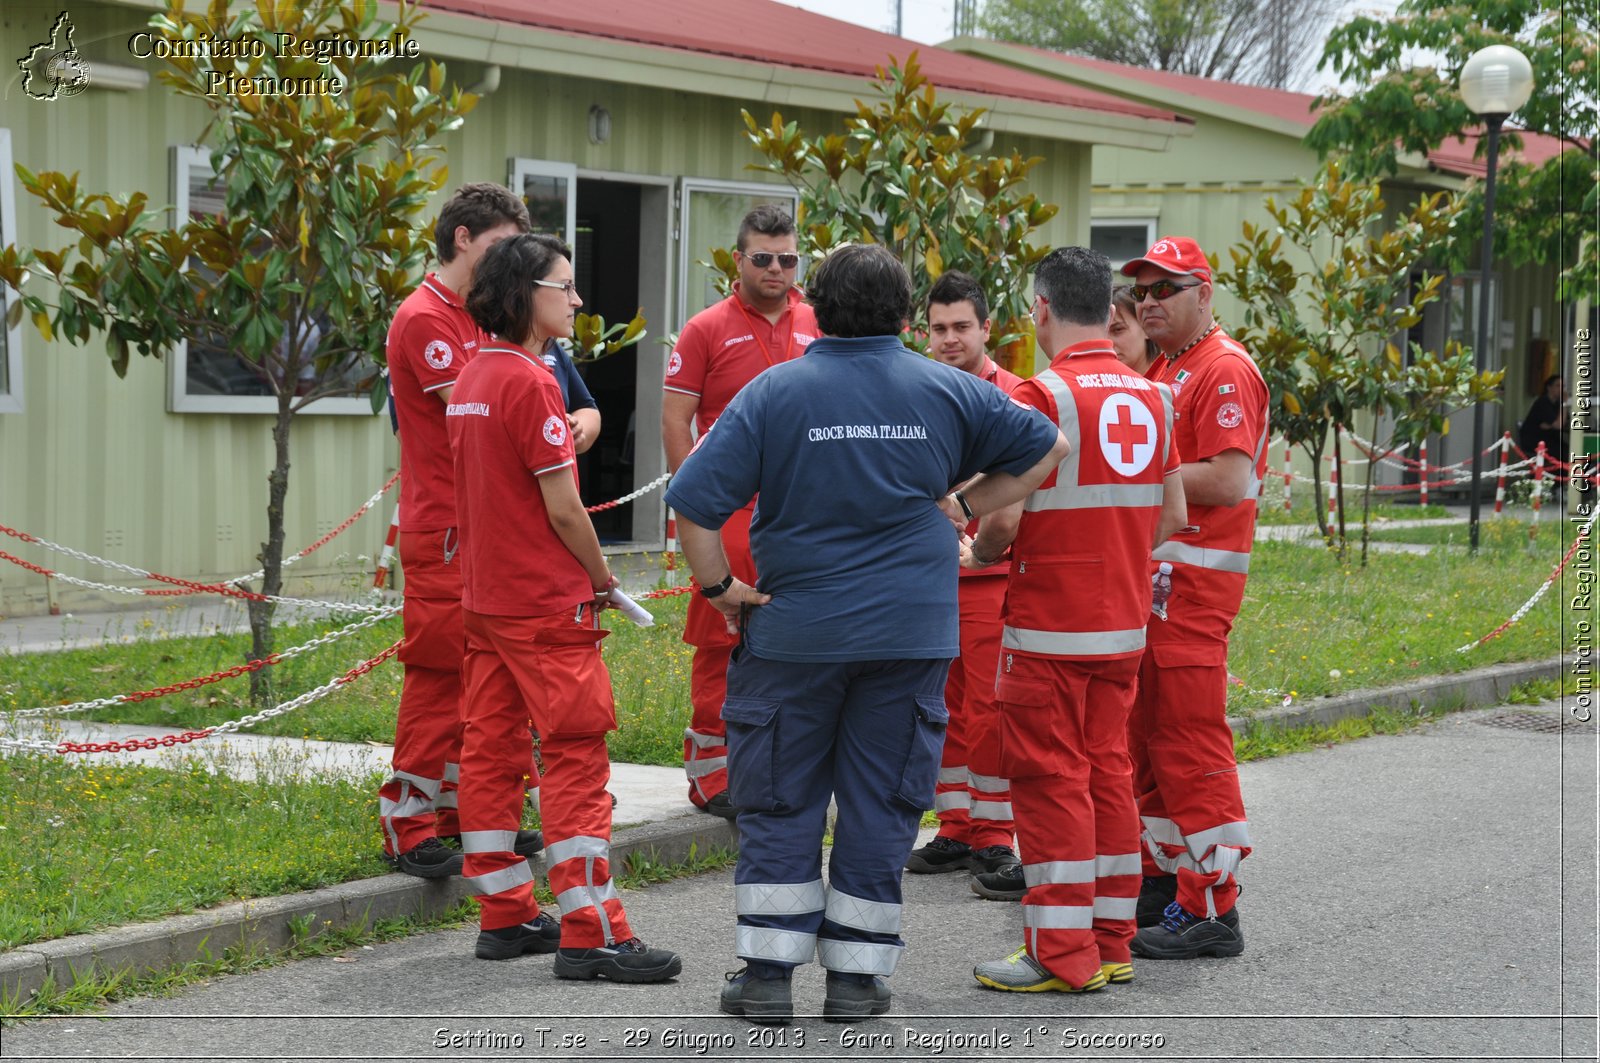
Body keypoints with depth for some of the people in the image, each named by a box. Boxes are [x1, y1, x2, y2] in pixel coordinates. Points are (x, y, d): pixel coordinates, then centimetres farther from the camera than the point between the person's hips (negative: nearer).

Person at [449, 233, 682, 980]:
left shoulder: (471, 379, 12)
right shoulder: (529, 382, -16)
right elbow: (562, 506, -17)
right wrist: (602, 579, -2)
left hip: (485, 596, 9)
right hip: (546, 603, -9)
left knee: (492, 750, 10)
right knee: (576, 755, -7)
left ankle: (505, 916, 17)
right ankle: (590, 933, -9)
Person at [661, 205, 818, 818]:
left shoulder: (817, 330, 11)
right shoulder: (706, 331, 0)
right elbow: (675, 422, -2)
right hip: (731, 512, -4)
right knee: (721, 639, -2)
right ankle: (711, 773, 4)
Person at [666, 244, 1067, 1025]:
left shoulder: (774, 392, -5)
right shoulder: (946, 391, 3)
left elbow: (694, 503, -12)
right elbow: (1045, 447, 13)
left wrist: (719, 588, 0)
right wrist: (966, 511, 12)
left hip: (794, 631, -1)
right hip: (913, 634, 1)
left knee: (779, 803, 9)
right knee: (882, 805, 9)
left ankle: (767, 975, 9)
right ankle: (856, 977, 11)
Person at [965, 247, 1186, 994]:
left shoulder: (1041, 397, -14)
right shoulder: (1151, 398, 7)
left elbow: (1004, 520, -16)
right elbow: (1171, 516, 11)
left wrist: (979, 553, 5)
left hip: (1050, 625, -7)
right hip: (1124, 623, 7)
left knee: (1051, 779, -1)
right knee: (1107, 772, 13)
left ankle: (1060, 953, 1)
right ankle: (1111, 941, 18)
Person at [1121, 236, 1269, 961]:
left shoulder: (1225, 370, -12)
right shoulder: (1162, 370, 20)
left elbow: (1228, 481, -22)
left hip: (1195, 578, -10)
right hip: (1149, 573, 10)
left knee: (1190, 740, -10)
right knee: (1147, 734, 15)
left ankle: (1211, 909, -8)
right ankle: (1161, 881, 25)